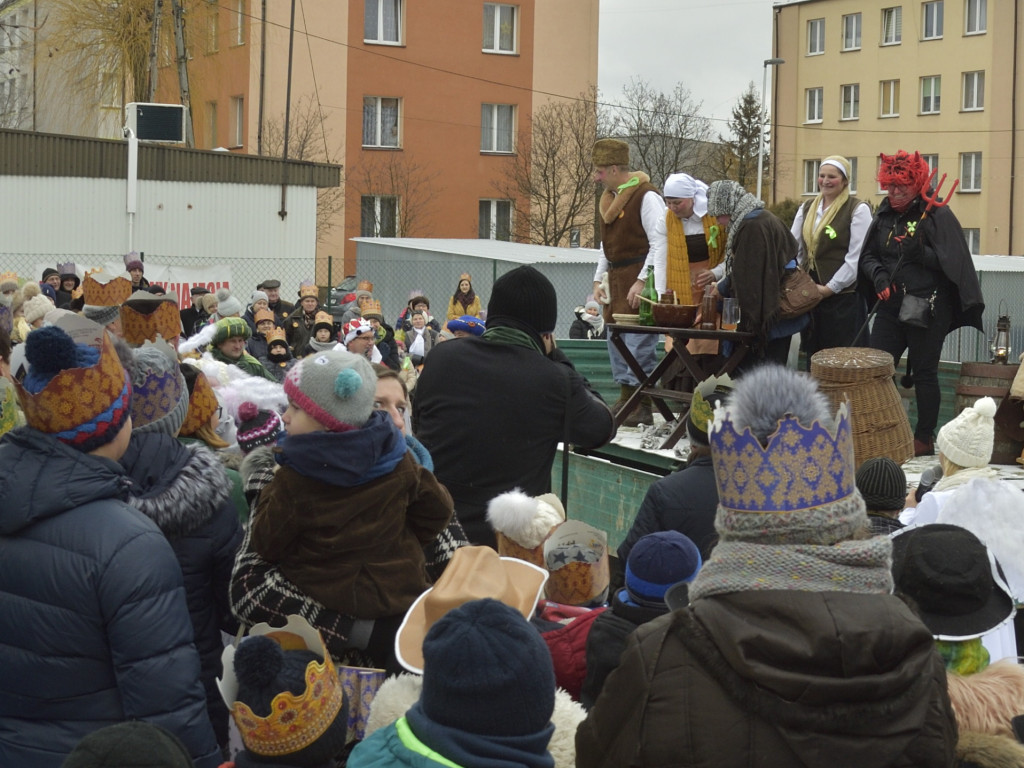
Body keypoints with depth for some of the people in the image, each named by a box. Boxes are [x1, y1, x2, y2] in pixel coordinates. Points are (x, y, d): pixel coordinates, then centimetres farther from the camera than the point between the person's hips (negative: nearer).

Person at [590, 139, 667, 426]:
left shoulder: (646, 197, -12)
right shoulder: (609, 198, 15)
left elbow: (659, 243, -17)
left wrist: (642, 282, -21)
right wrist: (598, 280, 16)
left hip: (641, 277, -9)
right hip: (616, 278, 9)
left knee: (639, 342, -10)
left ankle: (643, 406, -6)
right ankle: (625, 398, 20)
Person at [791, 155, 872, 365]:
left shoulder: (858, 210, -5)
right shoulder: (807, 208, 14)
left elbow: (856, 258, -10)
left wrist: (830, 288, -11)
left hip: (843, 297, -6)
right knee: (813, 356, 9)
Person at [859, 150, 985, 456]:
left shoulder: (937, 215, -8)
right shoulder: (884, 215, 9)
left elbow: (952, 262, -13)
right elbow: (868, 255, 14)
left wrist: (921, 253, -29)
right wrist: (878, 273, -8)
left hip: (927, 309, -5)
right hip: (890, 306, 6)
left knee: (924, 374, 4)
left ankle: (925, 439, 15)